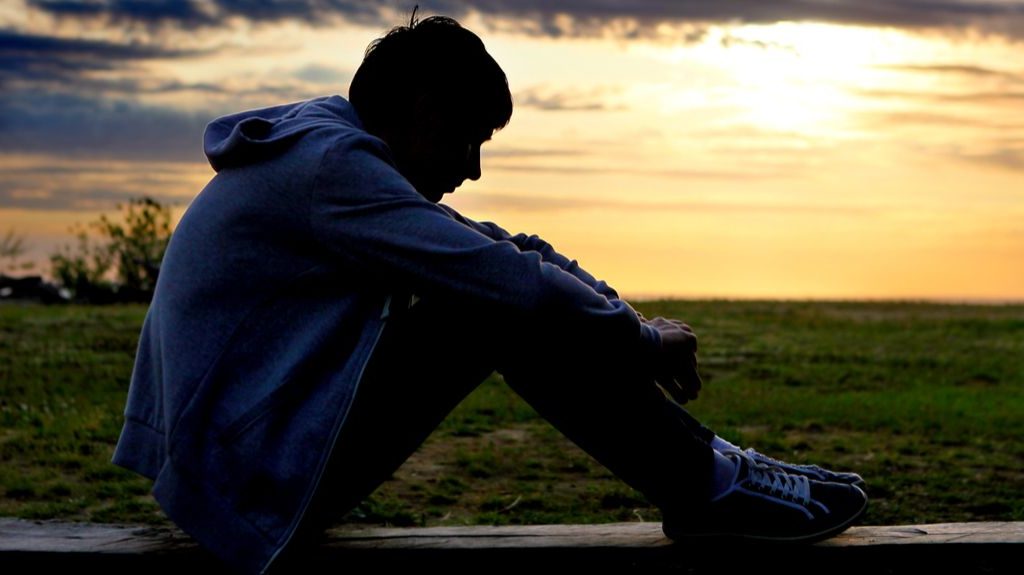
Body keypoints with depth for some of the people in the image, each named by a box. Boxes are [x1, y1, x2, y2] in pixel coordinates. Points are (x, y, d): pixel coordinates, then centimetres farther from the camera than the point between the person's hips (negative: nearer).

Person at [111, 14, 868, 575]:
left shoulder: (327, 153, 14)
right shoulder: (329, 164, -18)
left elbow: (502, 246, 14)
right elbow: (510, 277, -23)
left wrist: (627, 322, 5)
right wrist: (642, 340, -8)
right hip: (258, 480, -10)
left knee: (505, 291, 6)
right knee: (504, 308, -17)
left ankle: (696, 465, 8)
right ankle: (706, 488, -7)